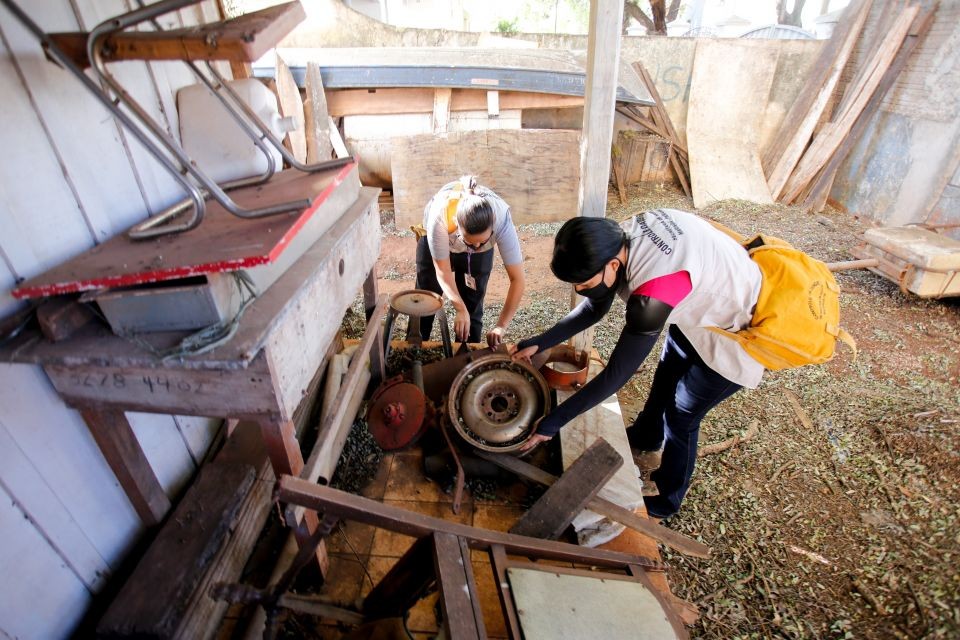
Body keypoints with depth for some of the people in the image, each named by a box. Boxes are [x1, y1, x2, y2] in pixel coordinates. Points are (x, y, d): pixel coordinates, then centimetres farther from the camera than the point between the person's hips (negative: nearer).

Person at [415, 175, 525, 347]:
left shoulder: (502, 221, -40)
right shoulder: (440, 217, -43)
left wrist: (501, 326, -41)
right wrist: (460, 310, -43)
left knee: (472, 304, -3)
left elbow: (517, 279, -36)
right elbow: (442, 270, -32)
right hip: (436, 240, 0)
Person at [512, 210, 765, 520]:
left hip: (735, 329, -7)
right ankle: (644, 440, 55)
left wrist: (552, 423, -27)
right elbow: (594, 307, -6)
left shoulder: (654, 294, -43)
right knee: (665, 378, 25)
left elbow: (616, 375, -34)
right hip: (706, 302, 8)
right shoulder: (618, 239, -20)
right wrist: (539, 342, -12)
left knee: (680, 415, 6)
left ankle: (664, 500, 33)